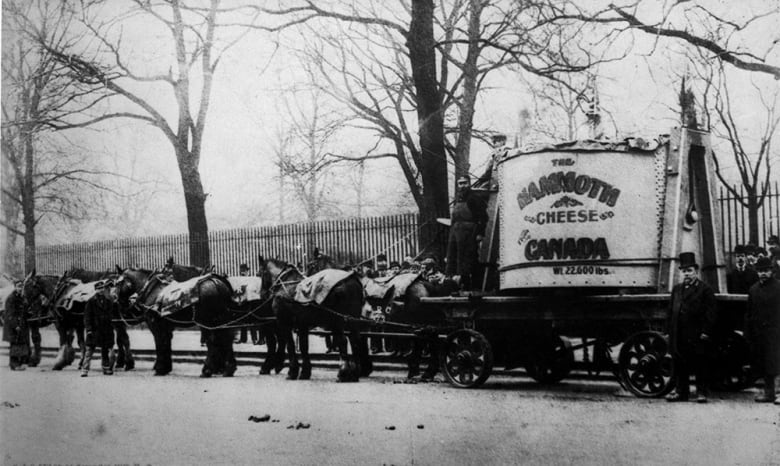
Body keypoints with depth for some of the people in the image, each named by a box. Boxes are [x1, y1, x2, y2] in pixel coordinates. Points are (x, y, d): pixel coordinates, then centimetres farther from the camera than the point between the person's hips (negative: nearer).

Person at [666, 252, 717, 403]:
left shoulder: (705, 289, -2)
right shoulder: (676, 289, 15)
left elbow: (711, 313, -7)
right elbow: (671, 311, 17)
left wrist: (705, 332, -13)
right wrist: (670, 332, 10)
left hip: (698, 336, -5)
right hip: (679, 336, 5)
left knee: (701, 365, 0)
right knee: (680, 365, 9)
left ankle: (702, 392, 9)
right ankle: (681, 392, 18)